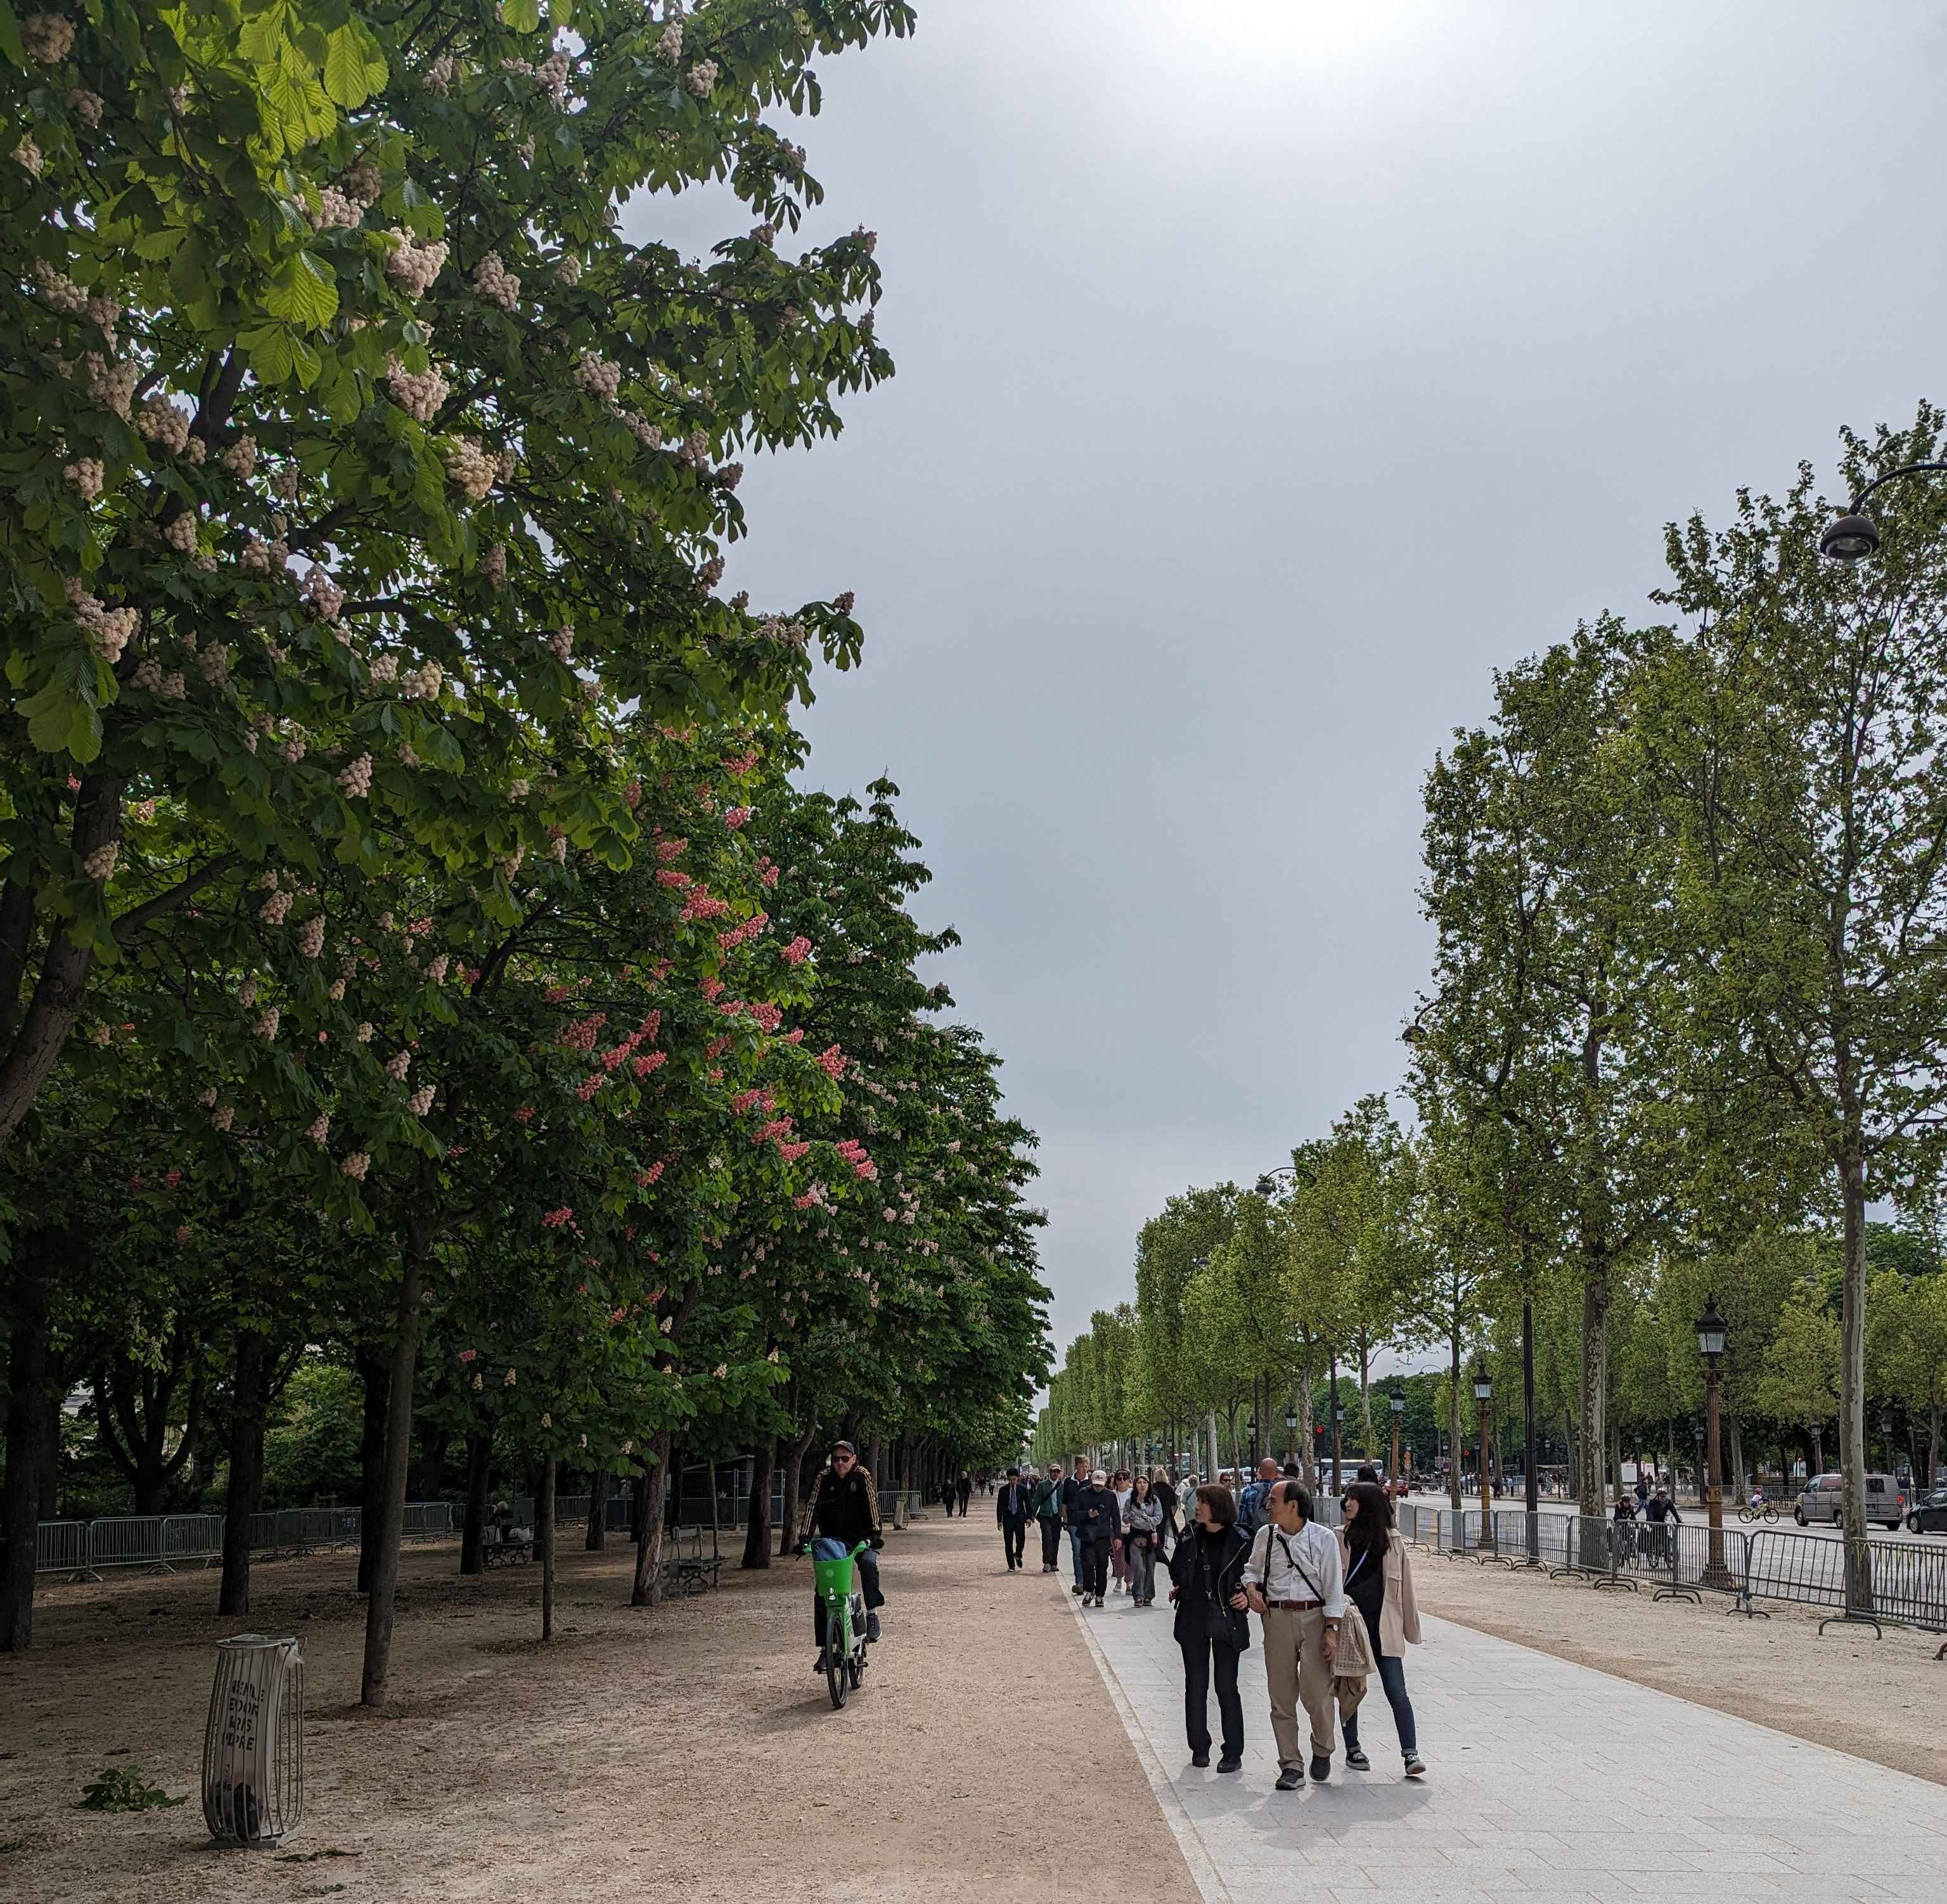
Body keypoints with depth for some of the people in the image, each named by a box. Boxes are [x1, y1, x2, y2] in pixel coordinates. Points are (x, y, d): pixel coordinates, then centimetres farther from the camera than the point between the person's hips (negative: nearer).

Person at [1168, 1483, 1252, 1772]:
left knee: (1226, 1686, 0)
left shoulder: (1239, 1541, -8)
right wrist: (1178, 1587, 6)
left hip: (1226, 1621, -4)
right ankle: (1199, 1748, 21)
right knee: (1195, 1685, 9)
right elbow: (1177, 1569, 20)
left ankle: (1233, 1753, 10)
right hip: (1194, 1619, 4)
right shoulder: (1190, 1536, 3)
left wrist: (1247, 1597, -15)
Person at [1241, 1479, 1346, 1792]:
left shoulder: (1323, 1538, -3)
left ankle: (1322, 1752, 21)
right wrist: (1252, 1589, 2)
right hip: (1276, 1618, 3)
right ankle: (1291, 1766, 11)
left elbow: (1333, 1586, -2)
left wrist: (1332, 1629, -7)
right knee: (1282, 1696, 3)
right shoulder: (1265, 1535, 7)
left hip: (1314, 1617, -3)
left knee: (1317, 1694, -7)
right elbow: (1251, 1568, 23)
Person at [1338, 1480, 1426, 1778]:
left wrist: (1411, 1627, 10)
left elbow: (1404, 1586, 9)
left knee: (1397, 1692, -6)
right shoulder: (1338, 1538, 2)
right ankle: (1352, 1750, 22)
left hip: (1383, 1627, 0)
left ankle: (1411, 1753, -5)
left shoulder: (1392, 1541, 5)